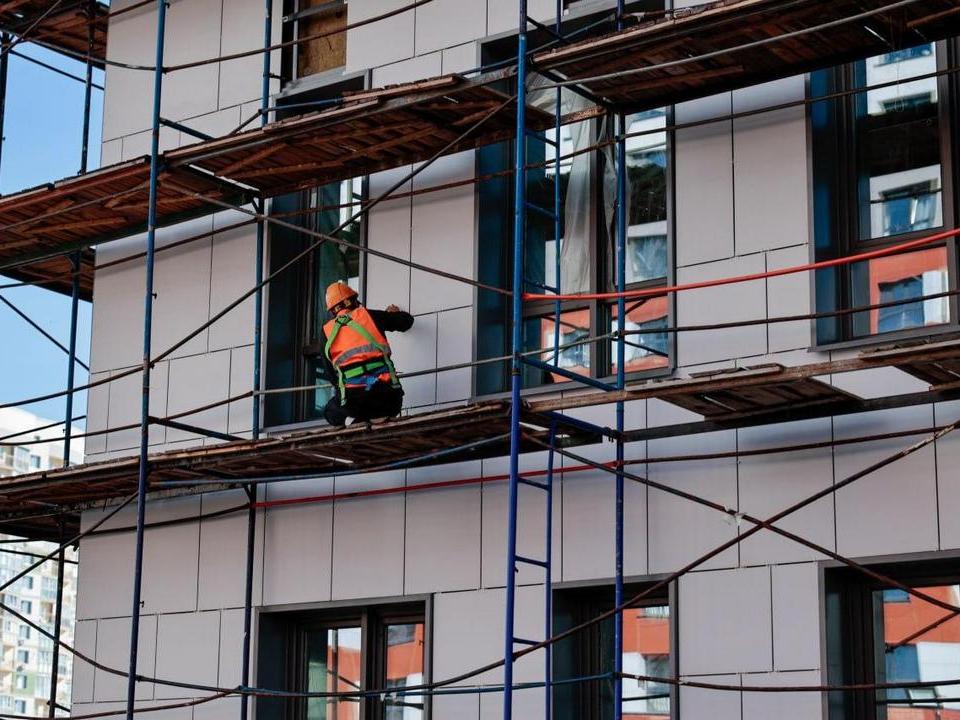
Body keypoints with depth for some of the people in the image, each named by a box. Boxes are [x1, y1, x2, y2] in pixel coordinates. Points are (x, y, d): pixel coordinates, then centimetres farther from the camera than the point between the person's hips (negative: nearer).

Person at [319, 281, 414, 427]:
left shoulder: (327, 331, 12)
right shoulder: (368, 315, 10)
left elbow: (331, 373, 17)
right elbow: (406, 321, 20)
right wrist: (395, 313, 42)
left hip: (352, 398, -1)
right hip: (385, 395, 1)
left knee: (330, 412, 30)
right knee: (391, 408, 35)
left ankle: (353, 420, -5)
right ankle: (379, 417, -2)